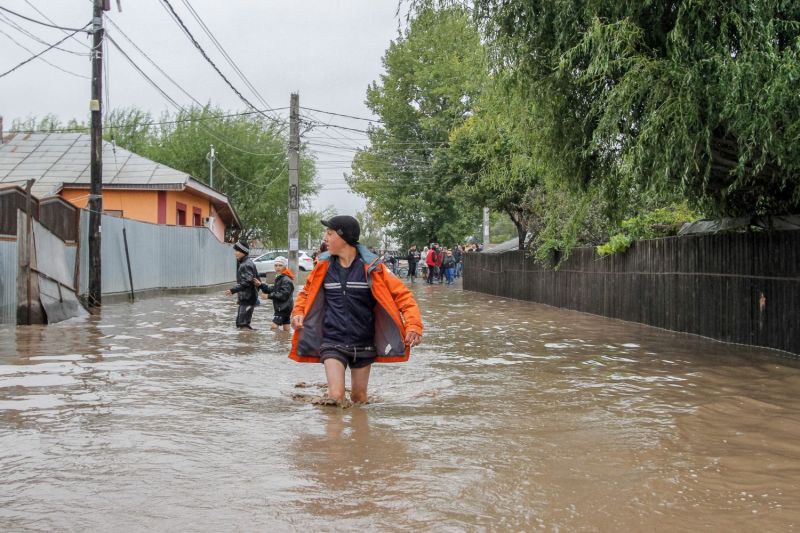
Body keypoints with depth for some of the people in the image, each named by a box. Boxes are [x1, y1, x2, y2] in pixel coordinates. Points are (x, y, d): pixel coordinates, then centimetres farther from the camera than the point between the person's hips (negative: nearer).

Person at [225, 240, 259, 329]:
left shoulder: (246, 265, -16)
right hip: (244, 298, 11)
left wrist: (233, 290, -28)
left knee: (243, 323, -13)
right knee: (240, 322, 15)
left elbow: (246, 282, -25)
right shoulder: (243, 263, 15)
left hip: (247, 298, -11)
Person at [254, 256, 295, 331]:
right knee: (286, 328, 13)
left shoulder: (286, 280, -17)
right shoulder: (279, 278, 16)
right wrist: (261, 285, 2)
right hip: (281, 307, 10)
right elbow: (272, 289, 13)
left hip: (284, 307, -10)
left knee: (274, 326, -15)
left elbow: (283, 295, -24)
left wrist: (269, 296, -20)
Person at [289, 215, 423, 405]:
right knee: (335, 397, -15)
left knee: (359, 399, 13)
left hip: (364, 345, 0)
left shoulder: (371, 267, -9)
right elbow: (307, 292, 17)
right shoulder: (323, 266, -1)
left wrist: (413, 326, -21)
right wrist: (298, 313, -2)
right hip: (333, 343, 0)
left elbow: (402, 294, -8)